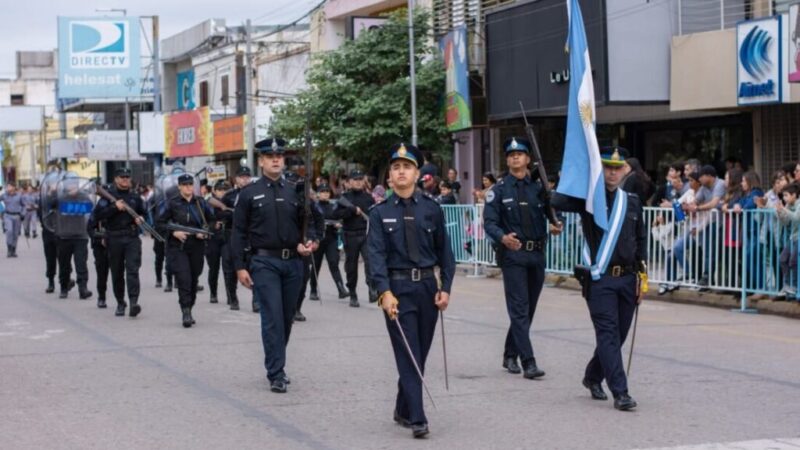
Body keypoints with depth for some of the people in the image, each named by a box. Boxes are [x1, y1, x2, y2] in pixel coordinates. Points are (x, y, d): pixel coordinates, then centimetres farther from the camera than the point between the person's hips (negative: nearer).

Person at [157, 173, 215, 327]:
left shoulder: (201, 202, 7)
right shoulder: (172, 203, -1)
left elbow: (211, 219, 16)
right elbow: (160, 222, 1)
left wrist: (205, 231, -3)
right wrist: (174, 232, -13)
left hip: (197, 247, 3)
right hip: (178, 247, -3)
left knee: (194, 279, 8)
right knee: (183, 279, -16)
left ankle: (188, 310, 22)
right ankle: (185, 312, -16)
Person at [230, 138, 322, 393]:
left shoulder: (296, 192, 9)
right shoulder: (249, 194, 0)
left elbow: (311, 223, 13)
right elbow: (239, 233, 0)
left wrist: (309, 242, -8)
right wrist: (240, 267, -6)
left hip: (293, 262, 4)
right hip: (264, 262, -4)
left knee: (287, 317, 10)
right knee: (272, 317, -10)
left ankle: (276, 366, 25)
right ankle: (276, 374, -8)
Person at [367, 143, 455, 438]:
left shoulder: (432, 209, 4)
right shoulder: (380, 213, -1)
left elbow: (444, 251, 8)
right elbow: (376, 255, -8)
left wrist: (445, 288, 0)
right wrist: (385, 292, -19)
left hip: (427, 286, 3)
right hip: (398, 289, -3)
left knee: (420, 354, 11)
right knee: (408, 355, -7)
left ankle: (403, 410, 29)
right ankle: (417, 419, -9)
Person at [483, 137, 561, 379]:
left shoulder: (538, 187, 9)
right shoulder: (499, 189, -1)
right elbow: (489, 222, -7)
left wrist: (556, 224, -14)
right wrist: (503, 237, -26)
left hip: (537, 253, 4)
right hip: (512, 253, -4)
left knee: (529, 308, 12)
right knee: (520, 309, -9)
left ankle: (510, 355, 27)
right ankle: (528, 362, -11)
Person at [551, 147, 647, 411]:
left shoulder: (632, 201, 11)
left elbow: (641, 239, 17)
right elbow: (558, 202, -21)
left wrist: (642, 274, 12)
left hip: (627, 278, 5)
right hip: (600, 279, -5)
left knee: (619, 333, 11)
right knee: (608, 334, -9)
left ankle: (593, 377, 32)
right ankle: (620, 392, -11)